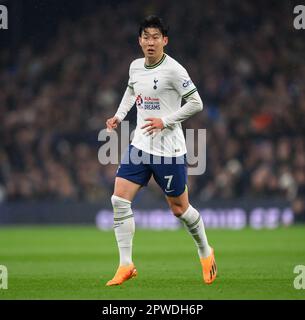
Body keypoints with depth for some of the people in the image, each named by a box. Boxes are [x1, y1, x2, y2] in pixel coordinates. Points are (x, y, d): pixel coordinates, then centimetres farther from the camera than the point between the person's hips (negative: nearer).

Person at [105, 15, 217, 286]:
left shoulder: (174, 70, -15)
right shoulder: (135, 67, 5)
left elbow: (196, 103, -13)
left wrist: (165, 121, -19)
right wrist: (119, 115, 13)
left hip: (169, 150, -6)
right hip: (140, 146, 6)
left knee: (179, 208, 5)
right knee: (119, 200, -8)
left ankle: (205, 252, 31)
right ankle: (126, 266, -3)